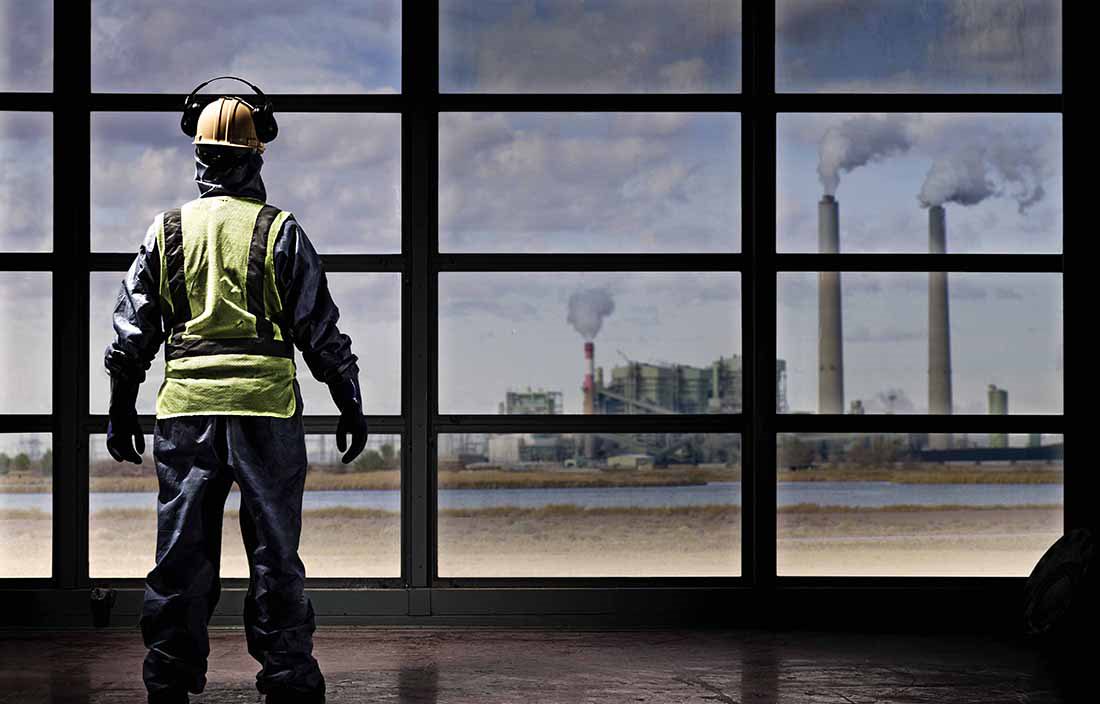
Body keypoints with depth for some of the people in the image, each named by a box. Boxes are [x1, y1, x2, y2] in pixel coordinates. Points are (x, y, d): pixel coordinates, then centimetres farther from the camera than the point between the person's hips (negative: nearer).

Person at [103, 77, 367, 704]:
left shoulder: (167, 231, 6)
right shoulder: (280, 231, -1)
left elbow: (132, 329, 8)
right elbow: (321, 330, 0)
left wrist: (122, 408, 16)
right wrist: (351, 405, 7)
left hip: (185, 406, 2)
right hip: (267, 405, -2)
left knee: (182, 555, 7)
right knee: (274, 553, 5)